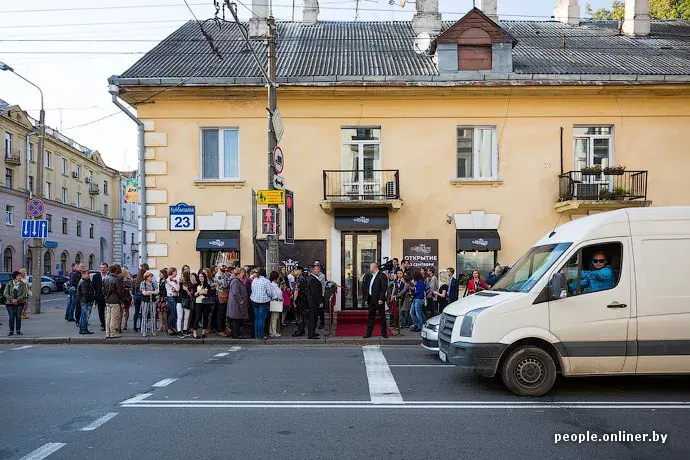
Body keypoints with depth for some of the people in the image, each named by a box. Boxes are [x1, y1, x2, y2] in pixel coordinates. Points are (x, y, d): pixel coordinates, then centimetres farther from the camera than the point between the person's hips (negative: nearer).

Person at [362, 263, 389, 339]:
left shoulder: (382, 276, -9)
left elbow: (384, 288, -16)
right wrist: (366, 298, 11)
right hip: (371, 299, 7)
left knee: (382, 316, 2)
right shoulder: (370, 276, 15)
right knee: (371, 316, 9)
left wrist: (381, 299, -21)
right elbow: (366, 288, 18)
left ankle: (384, 333, 8)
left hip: (379, 300, -7)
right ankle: (368, 333, 14)